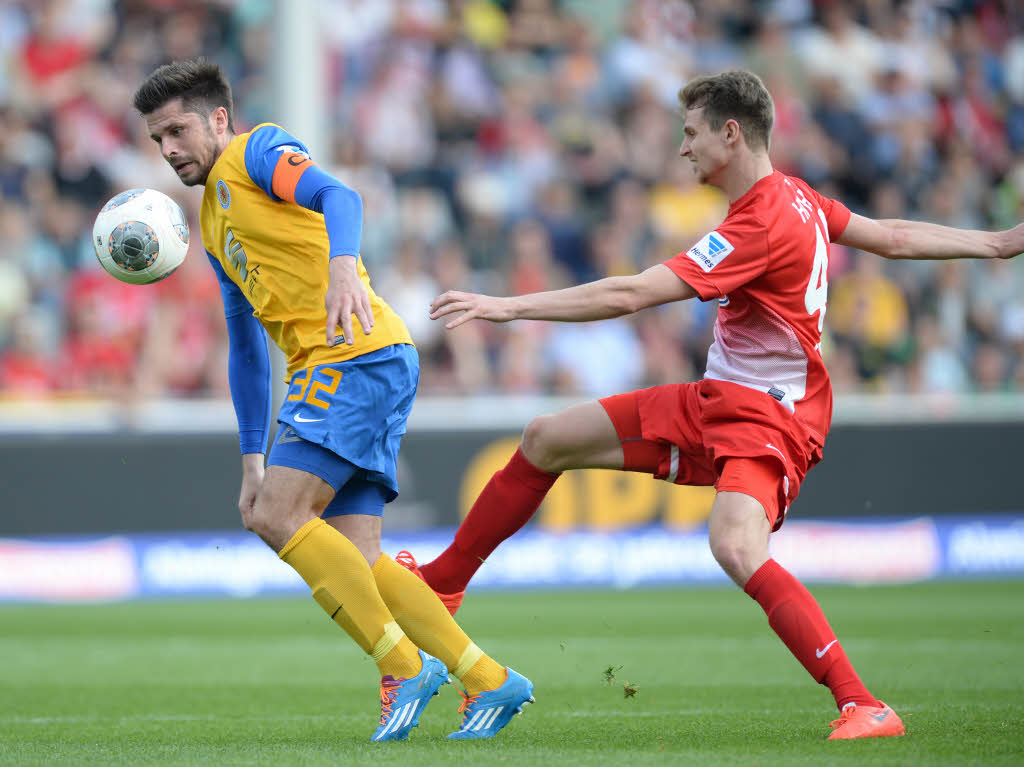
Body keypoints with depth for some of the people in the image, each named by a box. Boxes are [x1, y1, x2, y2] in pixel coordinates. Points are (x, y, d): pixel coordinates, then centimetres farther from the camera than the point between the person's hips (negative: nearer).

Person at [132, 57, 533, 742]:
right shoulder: (214, 224, 29)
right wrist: (252, 460, 27)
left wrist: (343, 265, -41)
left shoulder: (257, 151, 2)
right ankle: (489, 682, 0)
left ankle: (406, 666, -15)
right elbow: (246, 347, 32)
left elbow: (338, 196, -20)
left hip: (358, 357, -9)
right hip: (327, 372, 9)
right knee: (354, 558, 0)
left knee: (276, 515, -17)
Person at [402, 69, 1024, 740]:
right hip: (714, 401, 11)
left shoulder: (760, 225, -24)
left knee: (736, 547, -37)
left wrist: (509, 306, -26)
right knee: (547, 441, 10)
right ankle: (439, 586, 26)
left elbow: (631, 295, -27)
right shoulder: (794, 196, 6)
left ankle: (864, 707, -34)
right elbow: (894, 237, 14)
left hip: (767, 415, -11)